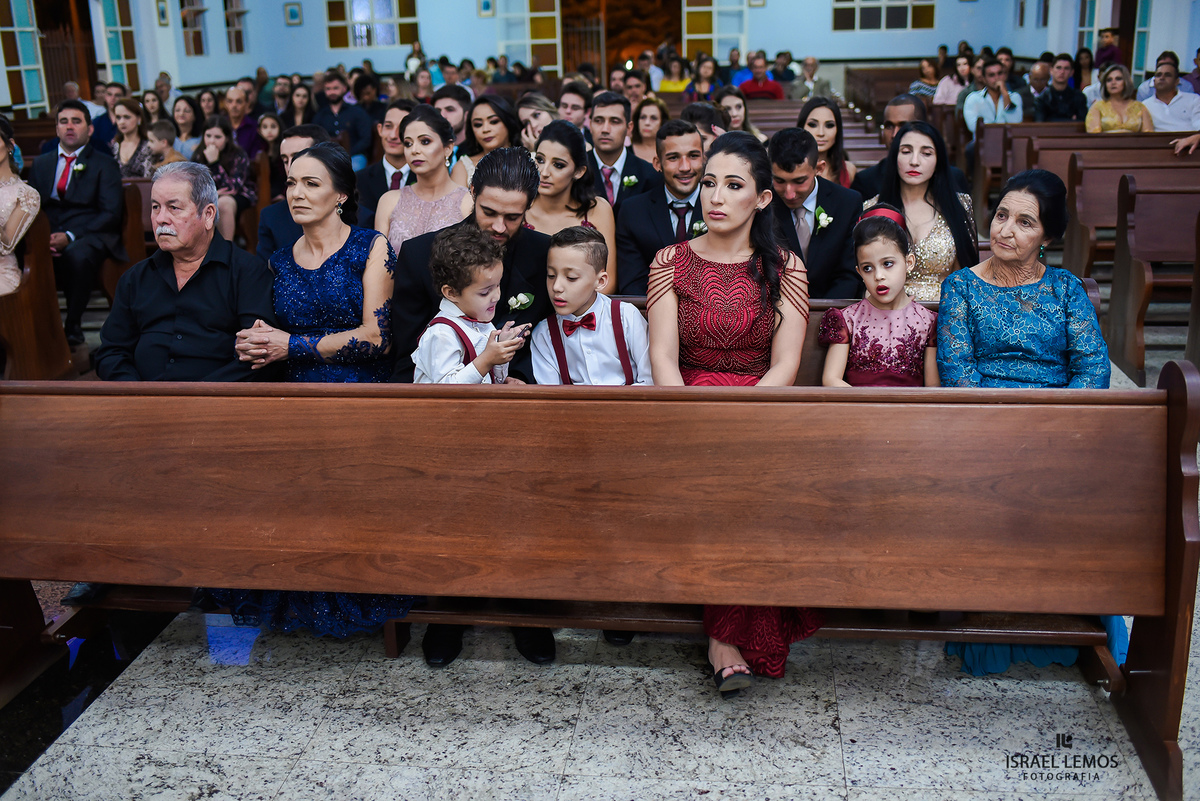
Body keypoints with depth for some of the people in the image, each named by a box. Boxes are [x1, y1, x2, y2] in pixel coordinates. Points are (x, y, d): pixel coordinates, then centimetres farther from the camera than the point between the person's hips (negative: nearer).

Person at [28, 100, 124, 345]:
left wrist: (70, 236, -16)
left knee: (77, 256, -39)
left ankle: (73, 327, -20)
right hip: (48, 235, 3)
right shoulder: (41, 163, 23)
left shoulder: (104, 164, 9)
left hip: (89, 235, -3)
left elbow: (111, 213, -2)